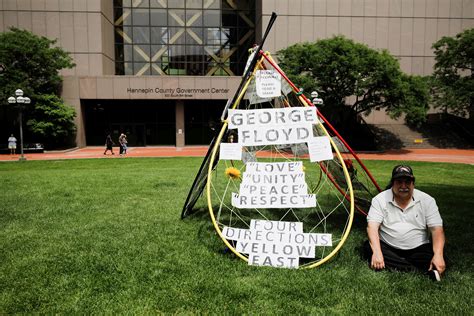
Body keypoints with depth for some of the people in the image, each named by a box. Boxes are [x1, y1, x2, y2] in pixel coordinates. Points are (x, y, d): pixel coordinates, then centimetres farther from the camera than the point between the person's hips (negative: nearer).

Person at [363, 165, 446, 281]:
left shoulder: (427, 200, -2)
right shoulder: (380, 199, -5)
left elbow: (437, 229, -7)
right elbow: (372, 226, -14)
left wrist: (438, 255, -24)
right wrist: (377, 253, -29)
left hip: (418, 249, 0)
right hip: (387, 248, 1)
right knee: (368, 248, -28)